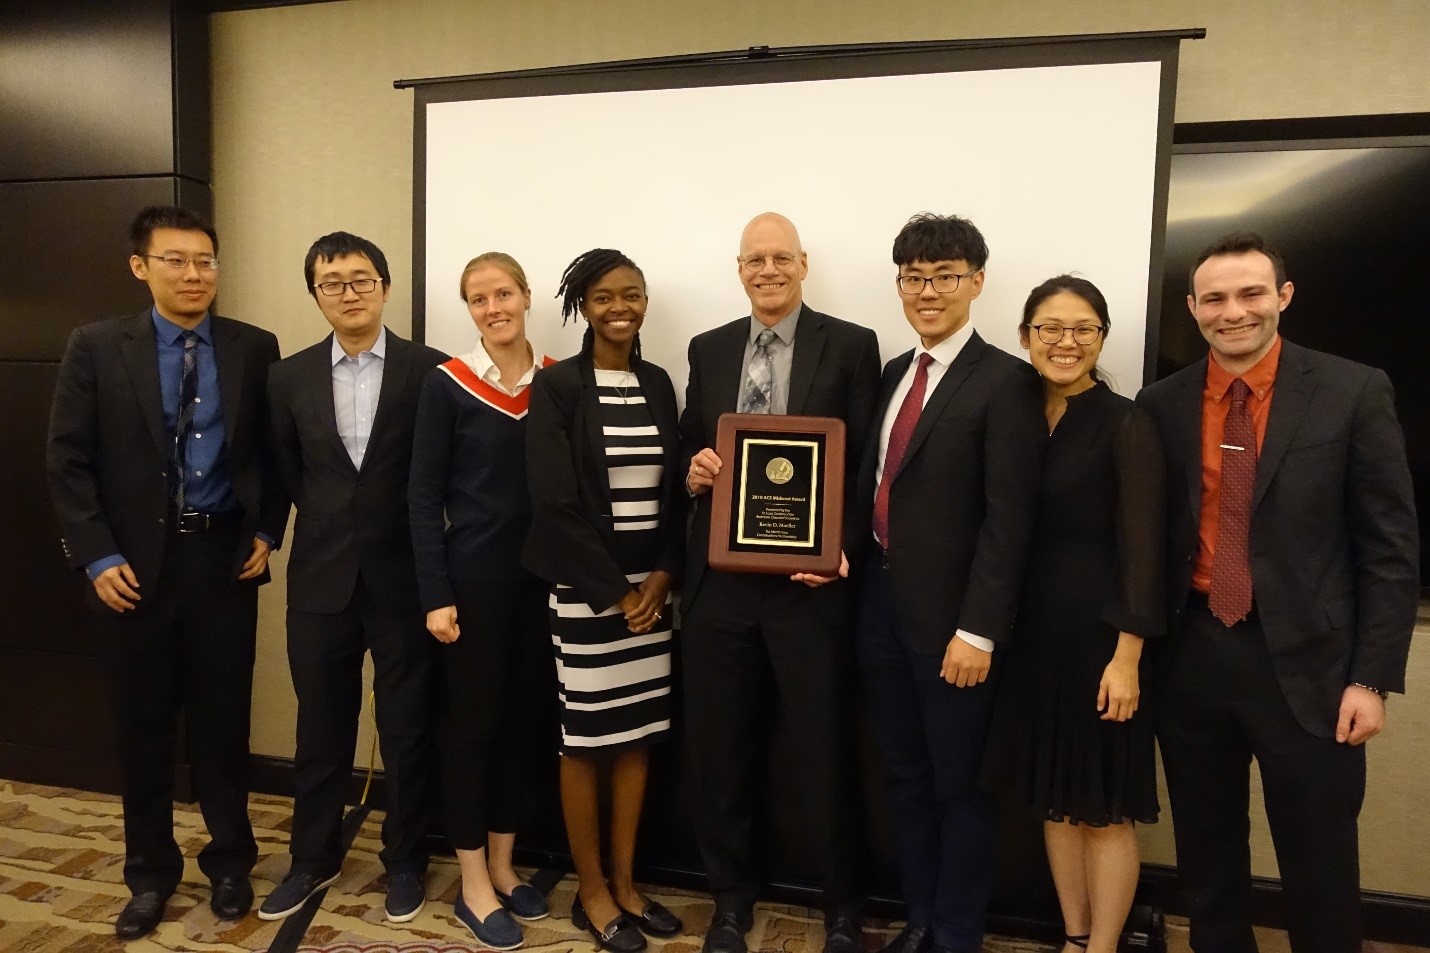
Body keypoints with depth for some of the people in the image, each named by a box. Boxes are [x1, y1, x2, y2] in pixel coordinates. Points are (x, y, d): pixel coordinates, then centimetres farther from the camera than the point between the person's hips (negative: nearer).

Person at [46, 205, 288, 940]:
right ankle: (150, 873, 29)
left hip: (225, 556, 0)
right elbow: (68, 461, -2)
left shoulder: (254, 349, 1)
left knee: (223, 717, 9)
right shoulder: (96, 347, -1)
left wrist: (268, 532, -2)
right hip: (135, 563, 0)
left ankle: (229, 861, 28)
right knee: (143, 725, 11)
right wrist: (98, 556, -8)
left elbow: (275, 451, 7)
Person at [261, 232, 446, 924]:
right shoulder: (290, 377, 5)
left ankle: (404, 862, 29)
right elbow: (286, 471, 13)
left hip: (403, 576, -2)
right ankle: (313, 858, 35)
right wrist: (332, 517, 8)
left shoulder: (429, 370, -5)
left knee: (407, 729, 10)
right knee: (320, 727, 16)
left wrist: (422, 542, -2)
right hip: (321, 577, 3)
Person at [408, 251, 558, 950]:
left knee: (526, 719, 13)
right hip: (474, 577, -4)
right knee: (473, 722, 6)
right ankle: (473, 883, 22)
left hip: (542, 575, 4)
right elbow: (423, 497, -5)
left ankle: (502, 864, 31)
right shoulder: (447, 384, -5)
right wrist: (435, 595, -10)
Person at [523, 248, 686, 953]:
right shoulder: (557, 386, -6)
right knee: (587, 740, 5)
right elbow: (555, 503, -12)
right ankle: (591, 892, 23)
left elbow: (672, 490, 9)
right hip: (586, 588, -5)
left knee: (639, 736, 12)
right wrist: (615, 592, -12)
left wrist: (663, 578, -4)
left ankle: (624, 882, 28)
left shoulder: (658, 384, 9)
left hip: (653, 586, 5)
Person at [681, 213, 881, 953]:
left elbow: (865, 464, -4)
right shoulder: (708, 349, 11)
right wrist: (693, 467, -8)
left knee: (823, 751, 8)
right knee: (717, 746, 13)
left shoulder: (851, 345, 0)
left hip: (809, 577, -3)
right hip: (719, 577, 4)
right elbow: (690, 449, 15)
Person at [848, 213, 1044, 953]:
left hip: (948, 615, -6)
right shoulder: (894, 372, 12)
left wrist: (978, 629, -18)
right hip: (879, 603, 7)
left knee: (959, 786, 10)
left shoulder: (1005, 382, -9)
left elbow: (1008, 518, -15)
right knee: (904, 776, 18)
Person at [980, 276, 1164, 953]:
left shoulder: (1126, 423, -10)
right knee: (1053, 797, 16)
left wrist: (1127, 656, -16)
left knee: (1104, 806, 7)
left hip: (1099, 631, -5)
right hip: (1033, 630, 6)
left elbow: (1141, 546, -13)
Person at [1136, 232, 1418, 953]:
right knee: (1206, 859, 17)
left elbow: (1390, 546, -3)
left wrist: (1373, 677, -7)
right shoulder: (1160, 405, 3)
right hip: (1191, 656, 3)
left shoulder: (1354, 393, -4)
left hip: (1306, 659, -2)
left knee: (1319, 868, 11)